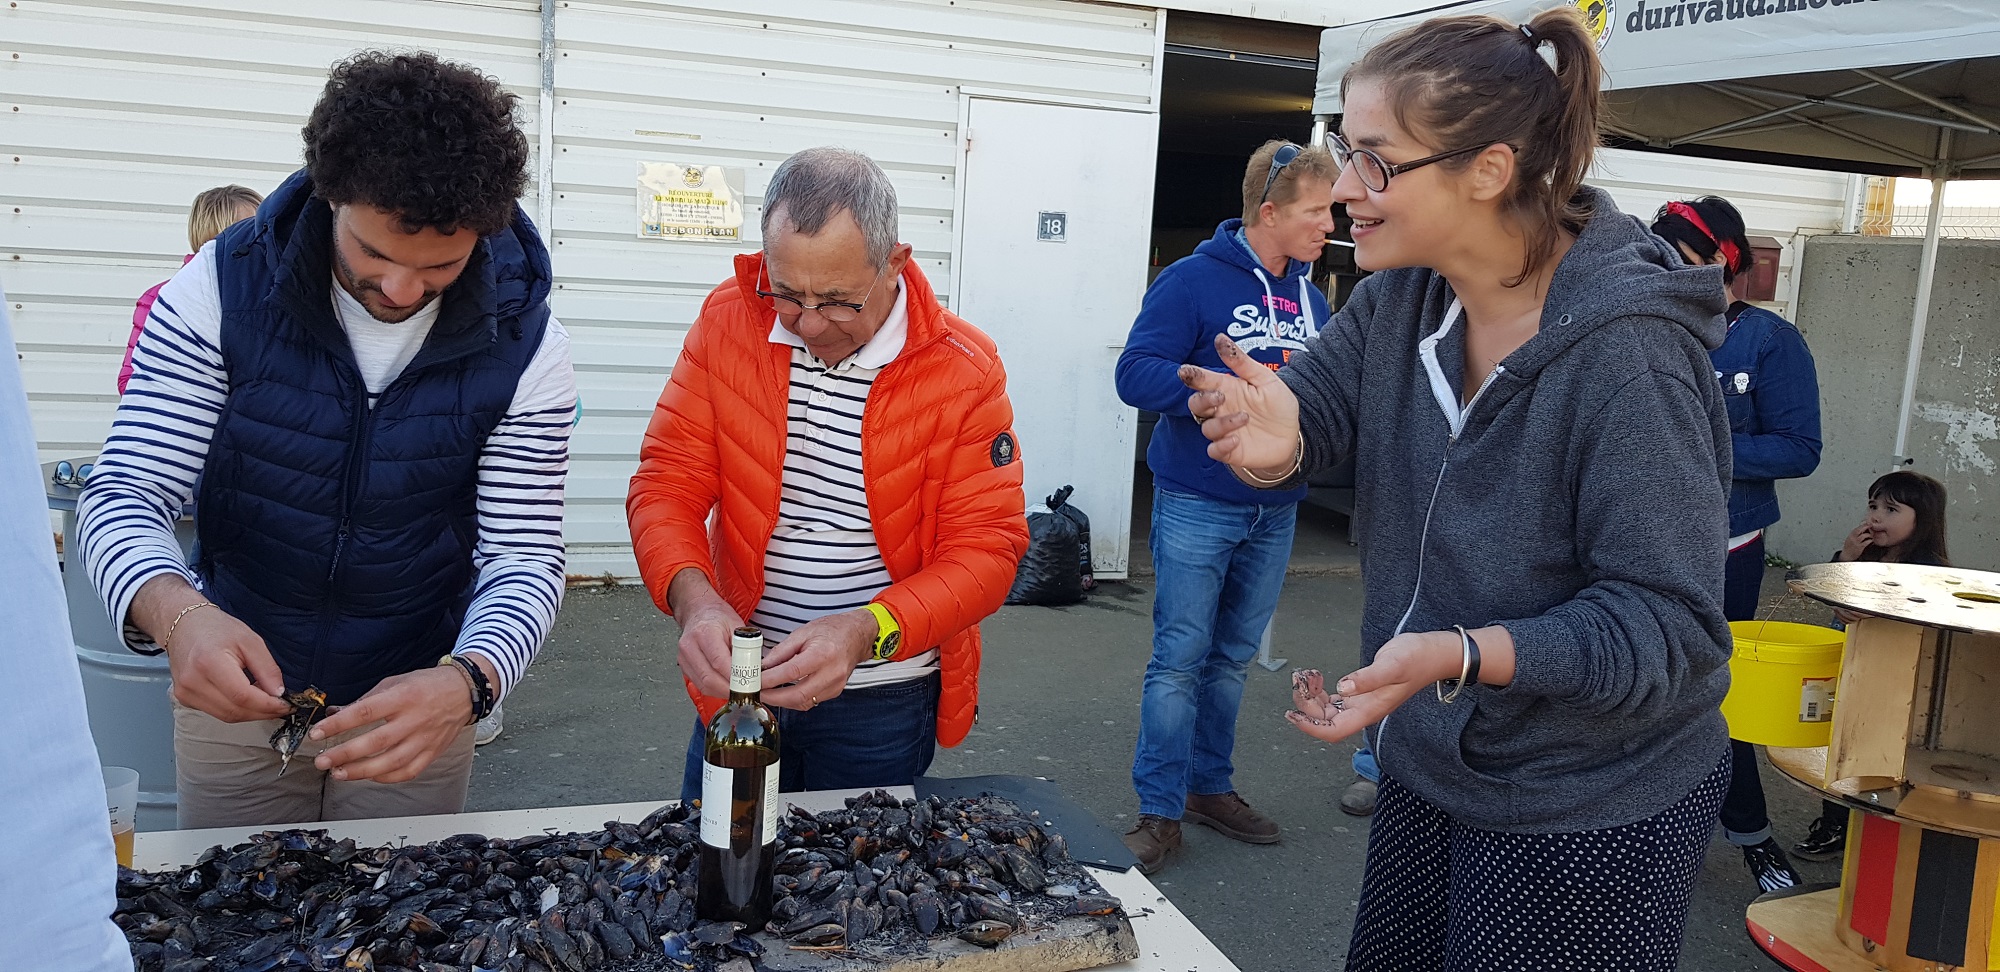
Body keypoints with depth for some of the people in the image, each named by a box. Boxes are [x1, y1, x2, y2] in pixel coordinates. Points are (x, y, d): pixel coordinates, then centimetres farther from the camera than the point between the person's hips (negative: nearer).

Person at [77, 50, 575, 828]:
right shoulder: (223, 286, -16)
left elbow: (525, 559, -17)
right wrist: (173, 610, -40)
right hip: (233, 685, 1)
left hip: (416, 703, 0)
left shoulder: (522, 348, -17)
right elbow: (125, 495, -16)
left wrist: (466, 682, -38)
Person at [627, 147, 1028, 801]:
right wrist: (692, 598, -26)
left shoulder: (964, 371, -14)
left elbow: (987, 548, -14)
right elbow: (666, 484, -7)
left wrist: (866, 631, -29)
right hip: (736, 677, 2)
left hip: (882, 702, -2)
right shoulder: (726, 323, -8)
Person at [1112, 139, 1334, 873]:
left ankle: (1211, 788, 29)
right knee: (1179, 660, -2)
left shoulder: (1309, 296, 10)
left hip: (1274, 510, 6)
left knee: (1232, 660, 15)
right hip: (1198, 503, -6)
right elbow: (1136, 374, -18)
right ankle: (1161, 813, 8)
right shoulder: (1193, 281, -11)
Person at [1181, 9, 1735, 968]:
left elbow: (1667, 622, -25)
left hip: (1592, 815, -6)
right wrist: (1274, 441, -29)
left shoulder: (1626, 351, -27)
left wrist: (1460, 656, -38)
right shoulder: (1402, 295, -4)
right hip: (1428, 766, 7)